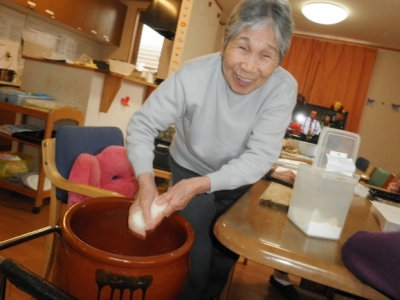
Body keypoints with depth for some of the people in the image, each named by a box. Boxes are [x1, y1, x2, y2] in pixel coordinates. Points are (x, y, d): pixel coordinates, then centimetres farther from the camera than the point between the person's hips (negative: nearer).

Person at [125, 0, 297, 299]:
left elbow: (260, 156, -28)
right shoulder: (192, 76, -31)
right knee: (195, 255, -5)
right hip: (190, 170, -2)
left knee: (228, 253, 19)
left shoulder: (283, 88, -27)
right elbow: (142, 124, -24)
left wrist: (202, 184, -41)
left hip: (238, 178, 3)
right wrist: (146, 183, -41)